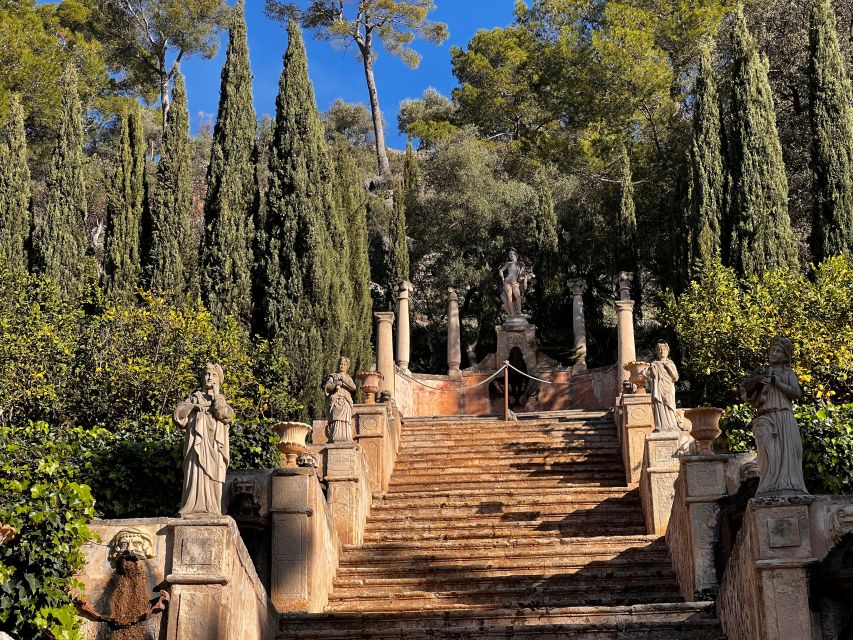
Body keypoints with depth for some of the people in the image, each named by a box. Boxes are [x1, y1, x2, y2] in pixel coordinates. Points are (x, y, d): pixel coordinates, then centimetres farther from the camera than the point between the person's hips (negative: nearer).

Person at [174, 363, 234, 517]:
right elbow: (178, 414, 5)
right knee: (195, 475, -11)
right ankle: (193, 509, -13)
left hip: (214, 446, 1)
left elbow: (226, 415, -6)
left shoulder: (221, 400, 17)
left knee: (212, 478, -5)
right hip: (198, 443, -1)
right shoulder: (194, 397, 17)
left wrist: (216, 395, -2)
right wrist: (193, 407, -7)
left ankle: (211, 510, -4)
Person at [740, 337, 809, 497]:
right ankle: (771, 489, -23)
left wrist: (776, 382, -6)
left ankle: (789, 489, -15)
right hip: (767, 418, 0)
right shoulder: (762, 372, 20)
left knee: (787, 451, -12)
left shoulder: (789, 374, 17)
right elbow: (746, 388, 9)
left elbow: (797, 393, 0)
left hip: (785, 419, 0)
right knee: (769, 452, -16)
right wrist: (756, 379, -10)